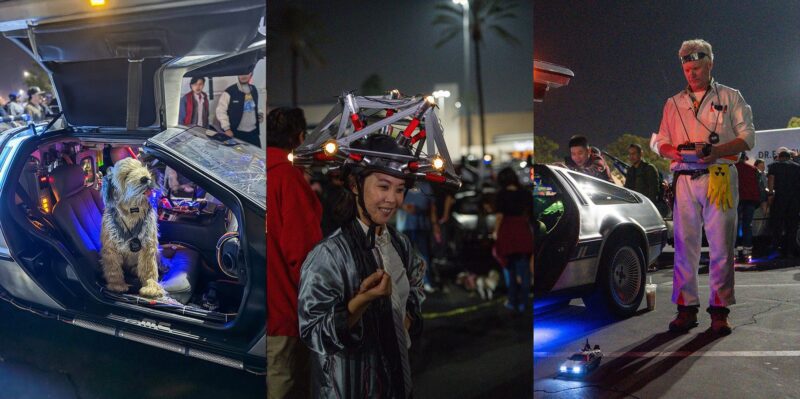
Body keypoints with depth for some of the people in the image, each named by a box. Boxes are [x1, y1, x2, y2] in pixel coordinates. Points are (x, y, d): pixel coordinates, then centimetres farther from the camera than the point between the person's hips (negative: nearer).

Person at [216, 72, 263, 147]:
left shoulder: (254, 90, 9)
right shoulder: (229, 92, -10)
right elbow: (221, 111, -10)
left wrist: (258, 115, 6)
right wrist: (226, 128, -15)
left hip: (253, 132, 5)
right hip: (236, 133, -5)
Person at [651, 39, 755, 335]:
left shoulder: (731, 97, 12)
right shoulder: (673, 103, 20)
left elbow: (747, 137, 5)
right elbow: (660, 141, 17)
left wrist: (717, 151, -13)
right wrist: (674, 151, -7)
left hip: (720, 178, -2)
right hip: (685, 178, 2)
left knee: (721, 245, -5)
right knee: (685, 244, -1)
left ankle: (719, 310, 0)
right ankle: (687, 308, 4)